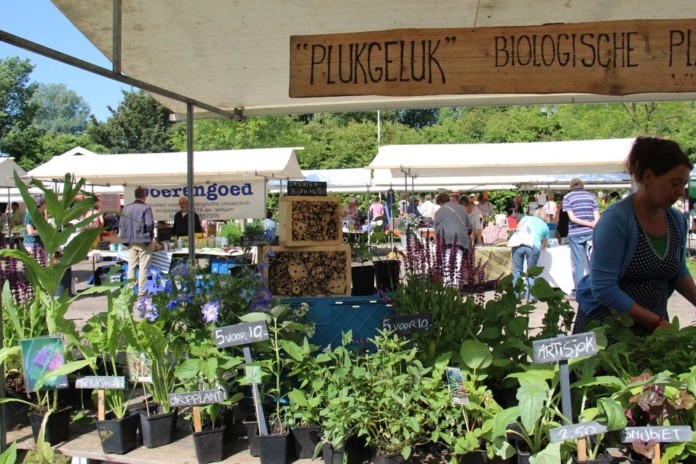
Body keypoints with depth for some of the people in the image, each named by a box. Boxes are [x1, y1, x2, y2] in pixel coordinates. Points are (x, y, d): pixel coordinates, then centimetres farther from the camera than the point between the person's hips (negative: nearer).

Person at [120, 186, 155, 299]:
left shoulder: (126, 208, 6)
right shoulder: (146, 208, -10)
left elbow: (121, 225, 6)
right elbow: (149, 224, -15)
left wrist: (125, 238, 11)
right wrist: (151, 237, -2)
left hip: (130, 242, 5)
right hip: (143, 242, -5)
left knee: (131, 266, 11)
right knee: (143, 267, 0)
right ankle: (141, 292, -1)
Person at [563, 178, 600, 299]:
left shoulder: (567, 197, 2)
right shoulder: (591, 196, 10)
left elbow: (572, 218, -8)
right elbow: (597, 217, 1)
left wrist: (590, 224, -8)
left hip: (575, 234, -2)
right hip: (590, 233, 2)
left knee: (578, 263, 0)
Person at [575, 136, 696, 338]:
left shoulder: (677, 221, 1)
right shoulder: (616, 219, -19)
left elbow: (679, 273, 16)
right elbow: (603, 288, -22)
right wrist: (655, 321, -22)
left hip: (655, 324, 6)